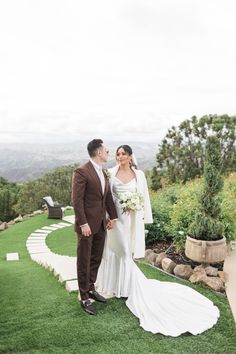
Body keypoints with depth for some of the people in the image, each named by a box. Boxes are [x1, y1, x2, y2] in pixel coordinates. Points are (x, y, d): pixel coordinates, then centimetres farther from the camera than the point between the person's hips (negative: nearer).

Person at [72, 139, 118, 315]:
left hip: (101, 224, 8)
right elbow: (77, 200, -17)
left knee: (96, 259, 17)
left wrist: (113, 216, 9)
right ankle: (85, 297, 19)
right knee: (84, 261, 5)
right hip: (87, 224, -8)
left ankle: (91, 288, 34)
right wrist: (83, 224, -19)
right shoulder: (81, 172, -15)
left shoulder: (103, 173, 11)